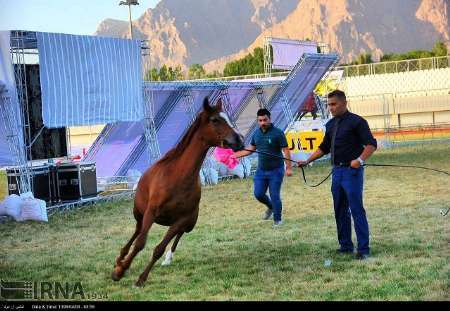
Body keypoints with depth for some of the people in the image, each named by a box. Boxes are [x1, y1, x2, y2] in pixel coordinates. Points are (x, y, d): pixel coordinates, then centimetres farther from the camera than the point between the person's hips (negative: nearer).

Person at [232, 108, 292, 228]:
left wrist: (289, 167, -18)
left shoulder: (277, 133, -12)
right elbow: (250, 149, 18)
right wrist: (235, 155, 14)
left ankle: (277, 219, 14)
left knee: (274, 196, -3)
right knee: (258, 193, 3)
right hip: (261, 170, 5)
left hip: (276, 170, -5)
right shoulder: (257, 134, 5)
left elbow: (286, 151, -13)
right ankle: (271, 207, 33)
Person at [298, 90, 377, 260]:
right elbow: (324, 147, 24)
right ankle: (345, 245, 20)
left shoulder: (356, 121, -8)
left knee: (357, 210, -9)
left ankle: (364, 249, -7)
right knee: (340, 211, 11)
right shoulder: (331, 124, 14)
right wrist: (307, 161, 16)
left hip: (352, 171, -8)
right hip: (337, 172, 8)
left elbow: (371, 144, -12)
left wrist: (360, 159, -26)